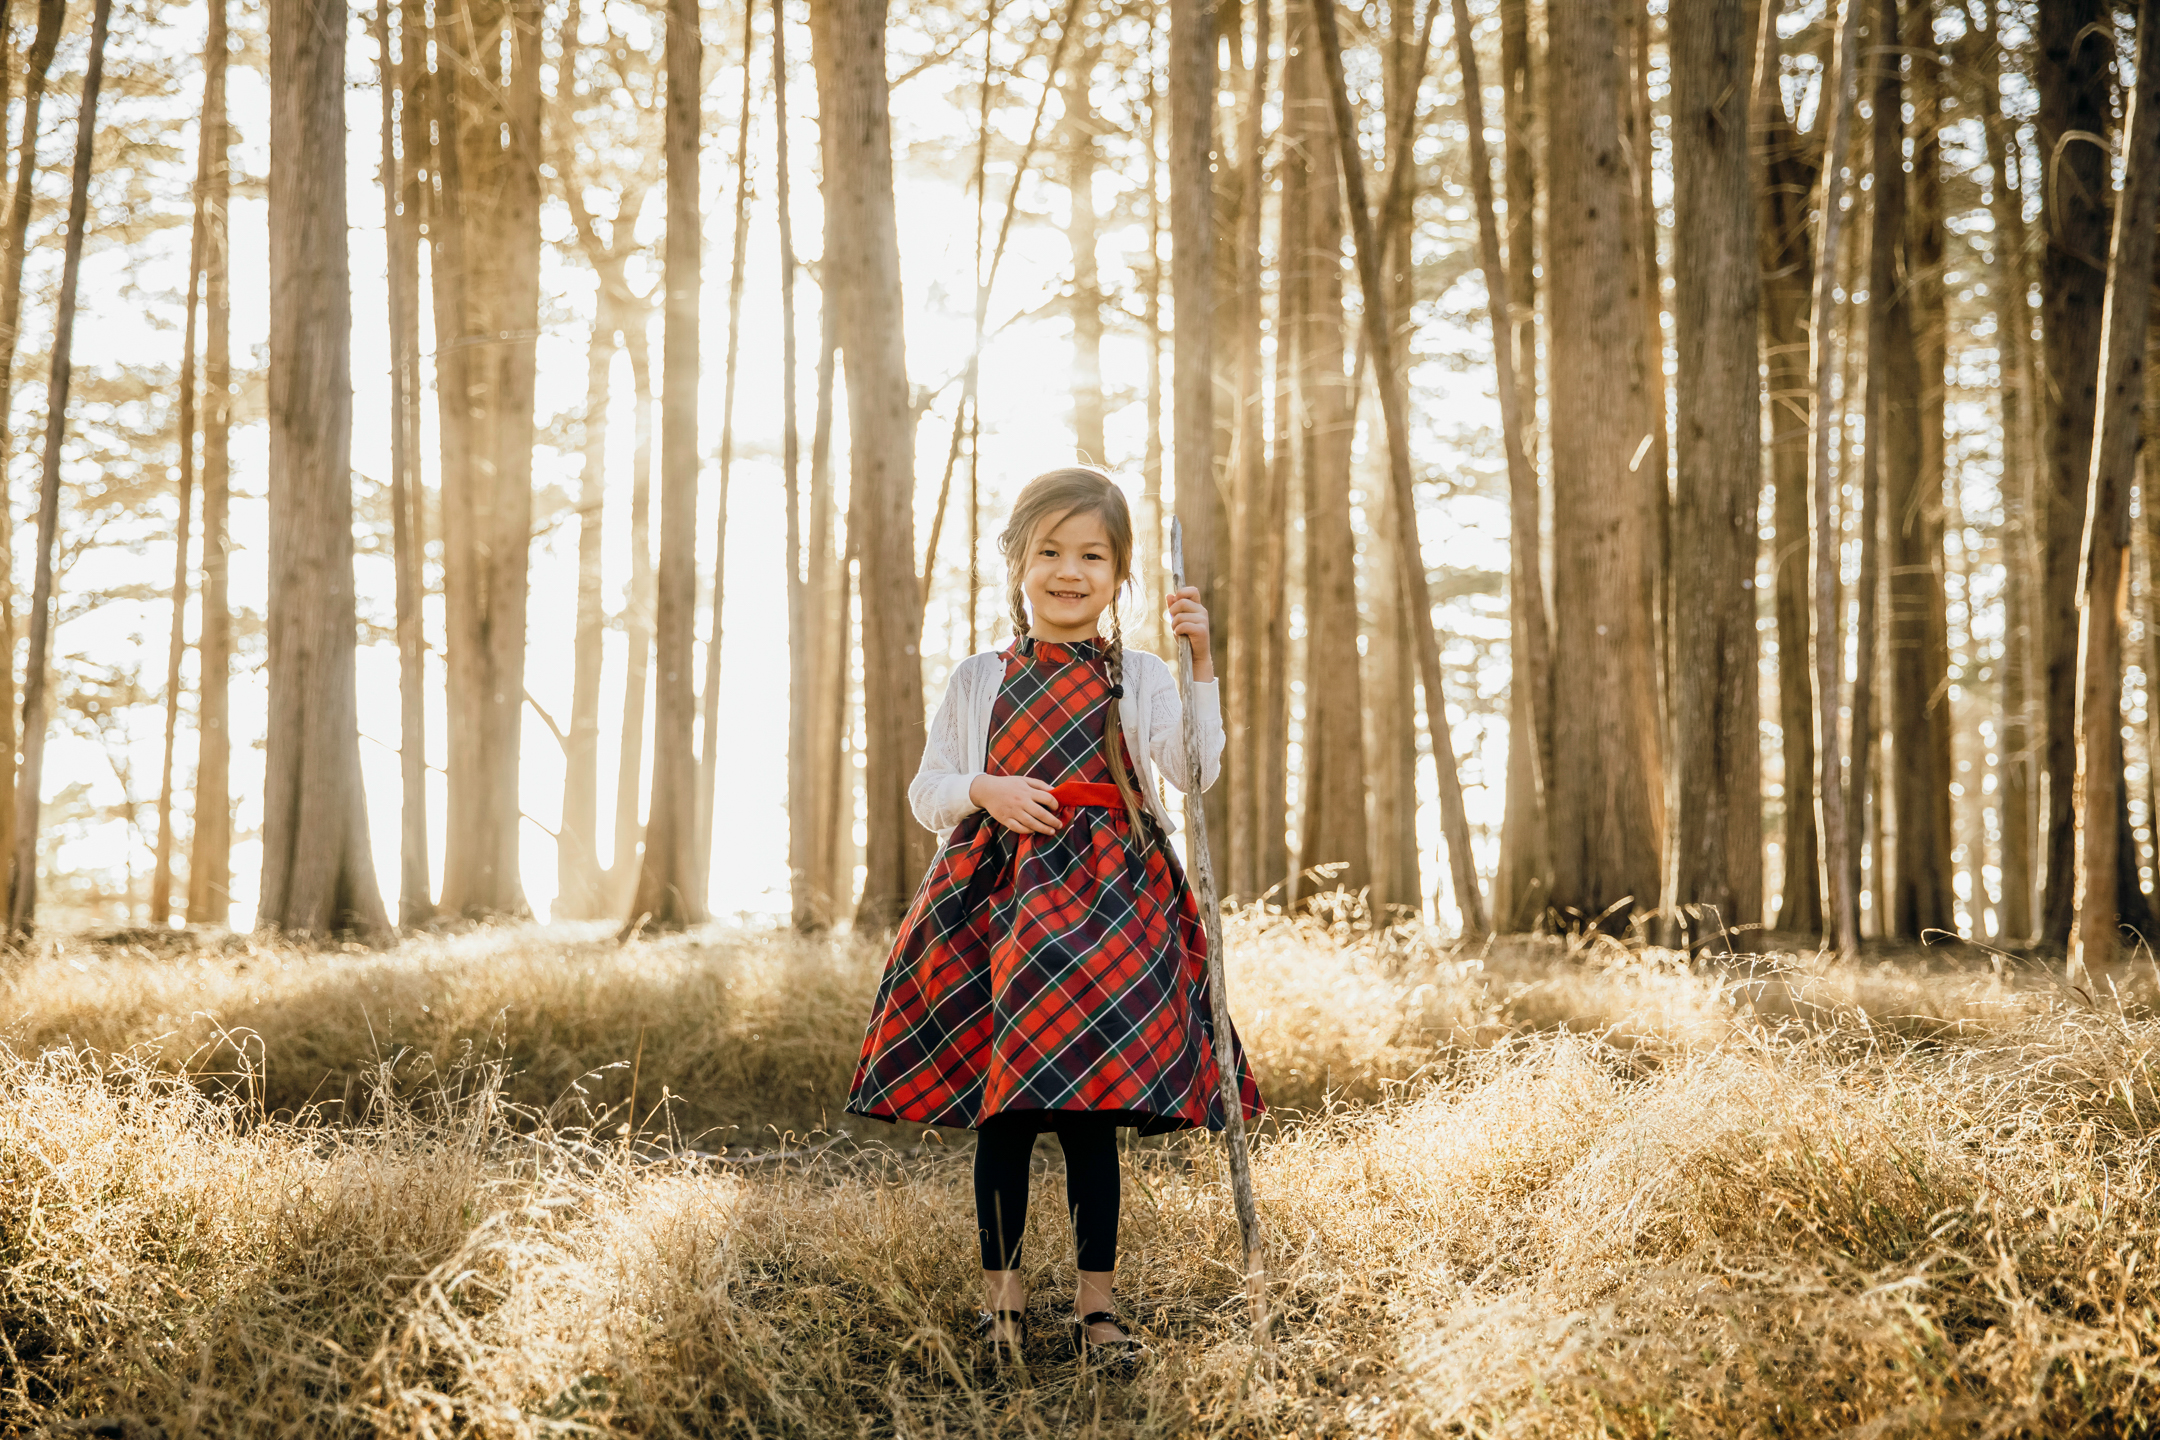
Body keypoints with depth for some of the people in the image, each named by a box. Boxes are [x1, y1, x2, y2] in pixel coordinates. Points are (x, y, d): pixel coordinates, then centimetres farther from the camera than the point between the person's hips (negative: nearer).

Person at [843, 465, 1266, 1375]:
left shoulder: (1138, 679, 6)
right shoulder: (978, 681, 10)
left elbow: (1197, 774, -9)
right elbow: (926, 793, 12)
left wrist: (1202, 664, -15)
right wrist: (981, 791, -9)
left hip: (1107, 904, -1)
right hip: (996, 898, 1)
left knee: (1091, 1110, -2)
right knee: (1000, 1112, 4)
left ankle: (1095, 1307, 10)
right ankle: (1000, 1294, 18)